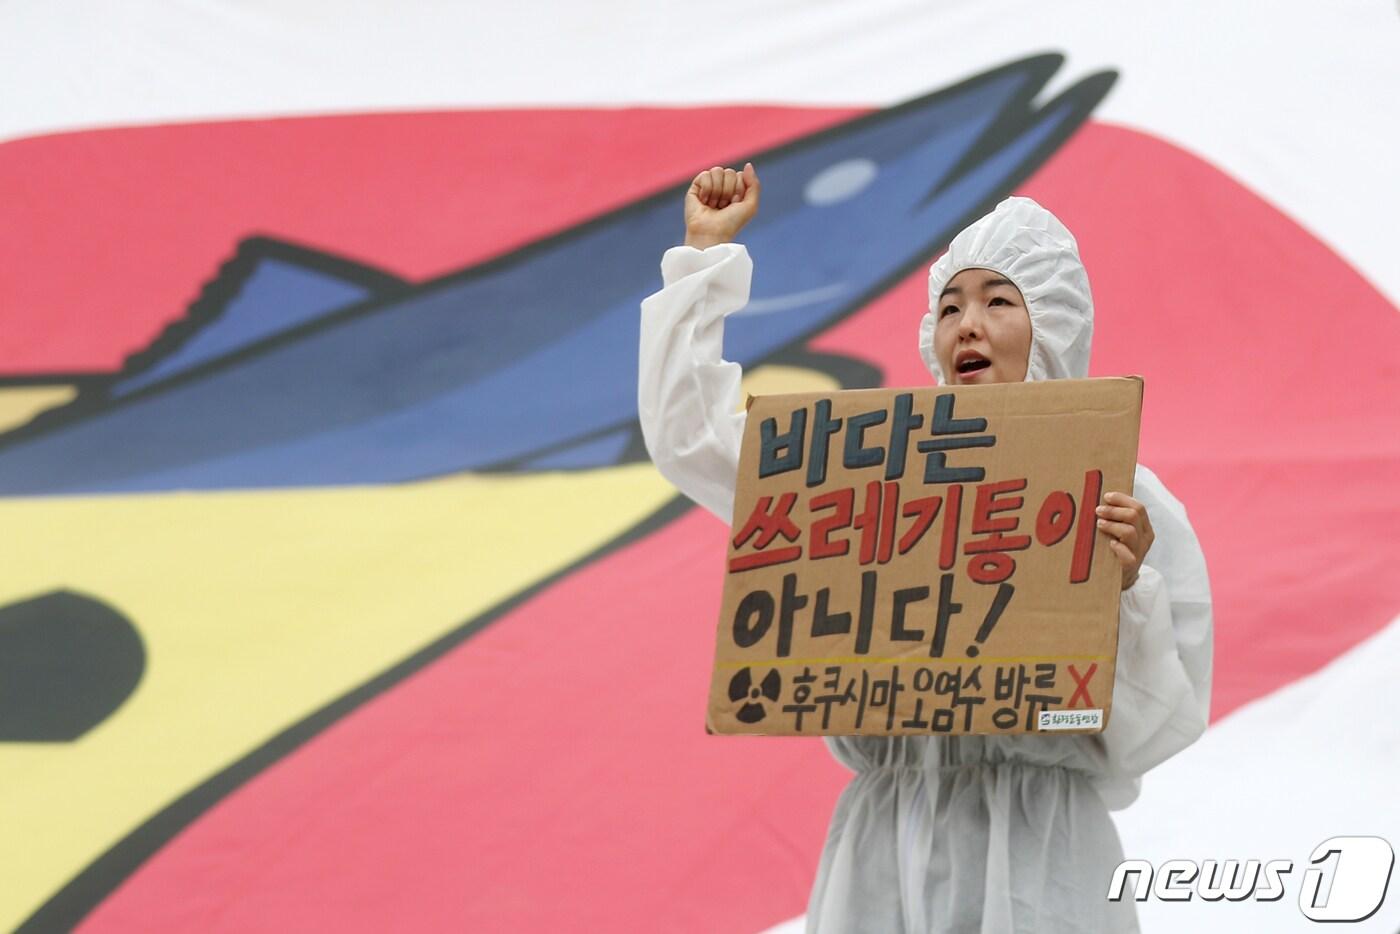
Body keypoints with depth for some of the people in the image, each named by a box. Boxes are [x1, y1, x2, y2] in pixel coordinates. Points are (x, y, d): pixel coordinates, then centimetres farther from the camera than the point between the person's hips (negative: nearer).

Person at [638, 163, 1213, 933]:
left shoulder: (1122, 502, 0)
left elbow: (1158, 728, -2)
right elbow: (688, 434, 15)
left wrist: (1126, 595, -19)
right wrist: (706, 255, 19)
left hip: (1033, 859, -3)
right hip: (887, 855, 3)